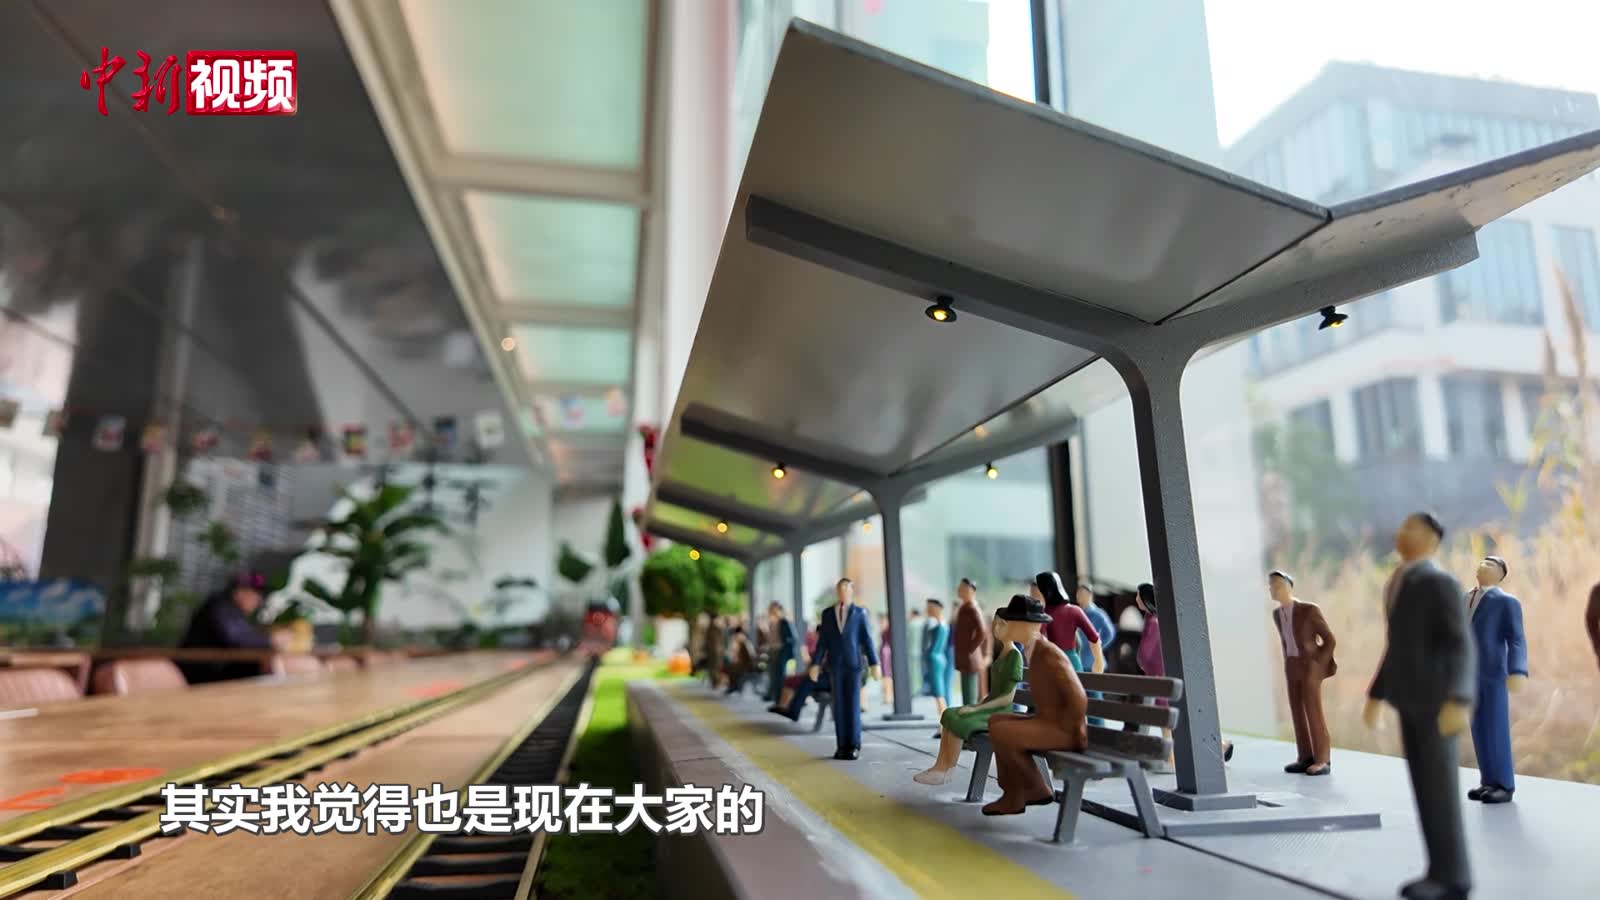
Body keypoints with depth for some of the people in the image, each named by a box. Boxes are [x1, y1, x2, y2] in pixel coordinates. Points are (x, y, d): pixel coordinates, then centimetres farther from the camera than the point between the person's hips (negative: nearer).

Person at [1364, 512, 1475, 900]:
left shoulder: (1442, 583, -15)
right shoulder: (1398, 585, 14)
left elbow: (1461, 648, -22)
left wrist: (1458, 703, -34)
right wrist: (1376, 696, 22)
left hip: (1437, 700, -9)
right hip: (1411, 700, 9)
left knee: (1439, 790, -3)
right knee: (1425, 786, 10)